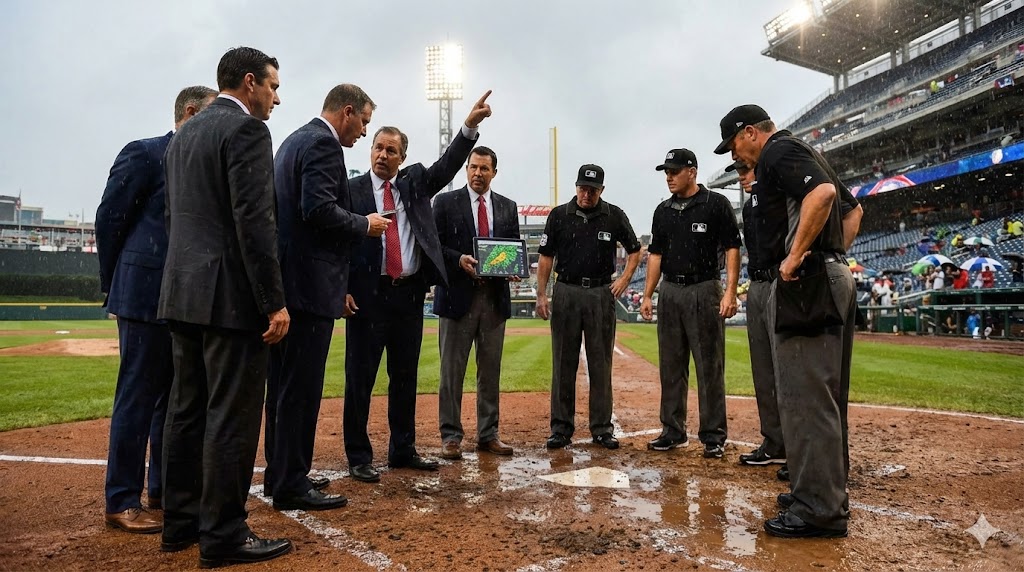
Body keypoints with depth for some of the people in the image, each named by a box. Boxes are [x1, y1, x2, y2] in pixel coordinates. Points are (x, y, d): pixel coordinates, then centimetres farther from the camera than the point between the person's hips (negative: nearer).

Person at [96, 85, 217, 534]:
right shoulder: (144, 154, -5)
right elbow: (109, 218, -5)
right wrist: (115, 285, 1)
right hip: (148, 296, -7)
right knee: (138, 396, -1)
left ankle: (165, 489, 26)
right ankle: (121, 501, 11)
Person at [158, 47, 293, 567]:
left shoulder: (184, 134, 18)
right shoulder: (246, 129, -9)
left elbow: (175, 217, 20)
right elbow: (254, 221, -18)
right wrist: (275, 302, -17)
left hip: (183, 292, 9)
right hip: (231, 295, -9)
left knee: (186, 409, 13)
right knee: (232, 416, -3)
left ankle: (180, 521, 24)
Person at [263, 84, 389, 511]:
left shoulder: (294, 140, 20)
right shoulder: (323, 144, -11)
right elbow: (319, 209, -23)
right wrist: (365, 224, -8)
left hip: (286, 279, 11)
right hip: (309, 283, -11)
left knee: (284, 384, 15)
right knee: (301, 387, -4)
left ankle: (280, 474, 25)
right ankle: (291, 484, 4)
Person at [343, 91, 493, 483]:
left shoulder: (415, 182, 12)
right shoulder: (351, 190, 2)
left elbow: (447, 166, -2)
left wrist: (470, 126, -13)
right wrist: (342, 288, -10)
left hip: (410, 293, 4)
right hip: (368, 294, -3)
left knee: (406, 376, 12)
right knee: (360, 377, 1)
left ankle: (403, 450, 25)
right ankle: (359, 457, 13)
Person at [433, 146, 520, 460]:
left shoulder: (508, 207, 13)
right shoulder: (446, 202, 3)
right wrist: (459, 260, -18)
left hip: (495, 296, 3)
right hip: (458, 295, -3)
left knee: (490, 370, 9)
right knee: (452, 370, 1)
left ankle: (488, 434, 19)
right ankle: (450, 435, 10)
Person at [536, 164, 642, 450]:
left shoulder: (614, 216, 4)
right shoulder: (559, 215, 3)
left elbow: (635, 250, 15)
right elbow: (545, 257, 5)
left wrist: (624, 279, 2)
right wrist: (541, 295, -3)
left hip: (601, 294, 0)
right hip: (566, 293, 0)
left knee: (601, 364, 4)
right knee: (563, 363, 3)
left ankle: (602, 428, 13)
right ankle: (561, 427, 11)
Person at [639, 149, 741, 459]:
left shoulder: (716, 204, -2)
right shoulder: (663, 211, 13)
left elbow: (732, 248, -6)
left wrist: (730, 291, -15)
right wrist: (647, 295, 9)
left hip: (705, 291, -5)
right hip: (670, 292, 6)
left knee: (710, 366, -2)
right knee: (671, 366, 9)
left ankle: (714, 436, 7)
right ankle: (673, 432, 20)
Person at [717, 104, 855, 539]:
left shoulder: (779, 151, -6)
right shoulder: (798, 154, 25)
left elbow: (822, 192, -25)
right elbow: (849, 209, 28)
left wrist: (795, 256, -22)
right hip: (835, 277, 11)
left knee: (804, 395, -8)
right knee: (824, 395, 15)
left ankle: (819, 510, -2)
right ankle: (828, 493, 26)